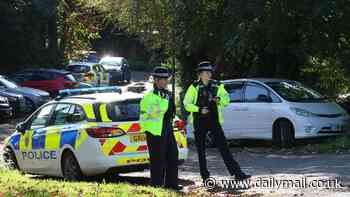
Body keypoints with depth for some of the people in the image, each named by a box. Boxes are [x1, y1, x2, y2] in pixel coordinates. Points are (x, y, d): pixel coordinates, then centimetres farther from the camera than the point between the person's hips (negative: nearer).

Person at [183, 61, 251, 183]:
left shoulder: (217, 86, 9)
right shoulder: (194, 87, -1)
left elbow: (227, 99, 12)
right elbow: (187, 104, -1)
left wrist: (220, 99, -11)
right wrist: (199, 109, -16)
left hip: (214, 121, 2)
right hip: (199, 122, -2)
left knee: (223, 147, -5)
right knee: (201, 150, 3)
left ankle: (237, 173, -9)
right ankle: (205, 176, 11)